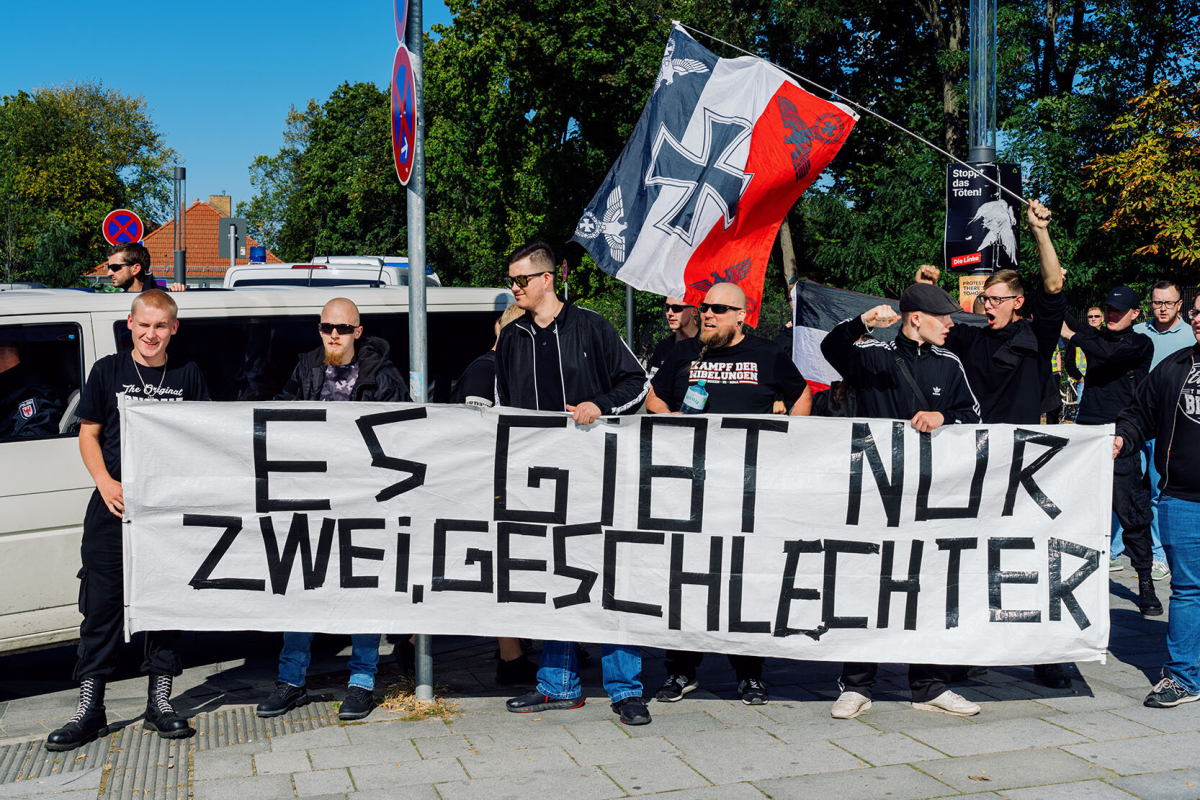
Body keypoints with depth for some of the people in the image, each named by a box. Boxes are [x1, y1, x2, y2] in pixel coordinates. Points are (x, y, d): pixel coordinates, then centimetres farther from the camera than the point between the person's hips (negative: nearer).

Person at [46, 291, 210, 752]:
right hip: (114, 506, -1)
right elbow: (88, 434, 6)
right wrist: (105, 482, -9)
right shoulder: (107, 371, 5)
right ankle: (90, 708, 9)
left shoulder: (188, 376, 7)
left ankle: (160, 701, 16)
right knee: (102, 605, 1)